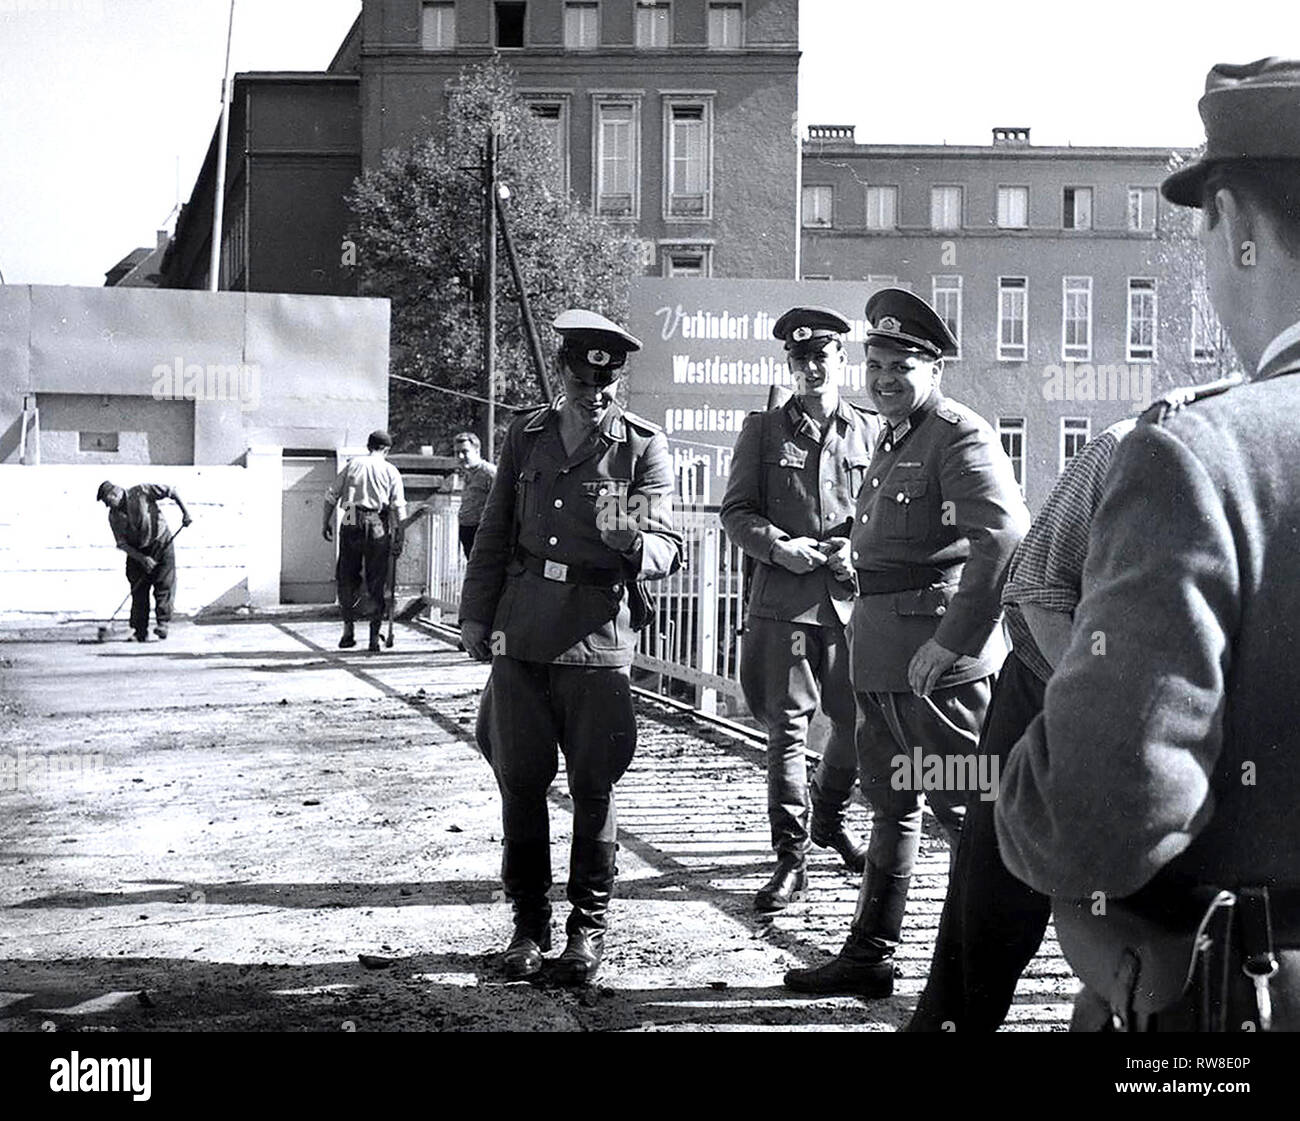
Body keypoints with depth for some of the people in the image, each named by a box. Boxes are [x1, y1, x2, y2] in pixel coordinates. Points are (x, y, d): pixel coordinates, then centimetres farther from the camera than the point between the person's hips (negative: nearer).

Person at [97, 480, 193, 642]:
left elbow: (171, 491, -7)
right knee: (139, 590, -1)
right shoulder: (114, 516, -4)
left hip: (161, 544, -3)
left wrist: (185, 513, -10)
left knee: (164, 585, -13)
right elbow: (122, 544, -6)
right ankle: (140, 632, 3)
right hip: (137, 552, 3)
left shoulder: (142, 492, -14)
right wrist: (142, 559, -18)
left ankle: (162, 623, -13)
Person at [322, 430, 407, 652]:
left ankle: (348, 630, 9)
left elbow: (332, 496, 8)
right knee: (376, 584, 6)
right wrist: (398, 539, 0)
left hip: (351, 525, 1)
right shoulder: (390, 471, 6)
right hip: (377, 527, -1)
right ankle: (374, 637, 6)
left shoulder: (353, 464, 10)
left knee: (346, 579, 12)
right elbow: (398, 509, -1)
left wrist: (326, 523, 16)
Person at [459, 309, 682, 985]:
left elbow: (667, 549, -7)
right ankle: (529, 920, 20)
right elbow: (495, 534, 16)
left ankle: (589, 923, 16)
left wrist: (637, 542, -30)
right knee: (520, 780, 7)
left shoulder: (643, 447, -1)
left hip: (598, 637, -3)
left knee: (594, 786, 2)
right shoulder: (526, 436, 9)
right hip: (521, 632, 3)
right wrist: (476, 614, 13)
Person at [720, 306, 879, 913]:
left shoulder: (870, 431, 10)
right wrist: (777, 546, -12)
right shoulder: (763, 430, 7)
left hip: (854, 596, 2)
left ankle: (829, 816, 36)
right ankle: (791, 855, 4)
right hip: (783, 597, -2)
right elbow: (735, 510, 5)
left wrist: (859, 548, -7)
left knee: (860, 721, 9)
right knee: (787, 726, -2)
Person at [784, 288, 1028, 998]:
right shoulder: (892, 441, 18)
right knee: (890, 805, 16)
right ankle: (868, 957, 25)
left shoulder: (961, 437, -12)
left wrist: (950, 642, -25)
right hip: (881, 656, 10)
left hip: (936, 654, -10)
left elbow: (1005, 540, -24)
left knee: (963, 807, -3)